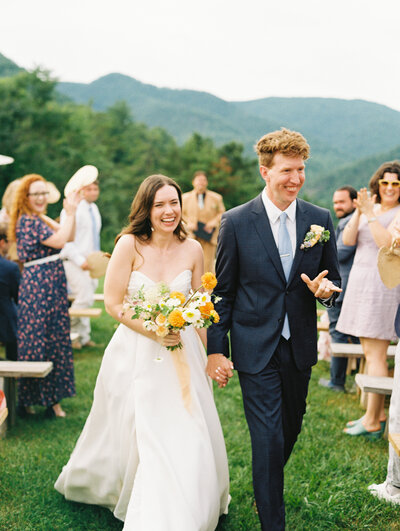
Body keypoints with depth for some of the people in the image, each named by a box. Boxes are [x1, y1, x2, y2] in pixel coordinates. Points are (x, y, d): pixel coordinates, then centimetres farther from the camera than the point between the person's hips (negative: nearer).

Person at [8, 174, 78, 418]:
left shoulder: (39, 219, 16)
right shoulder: (27, 221, -13)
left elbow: (69, 235, 15)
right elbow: (58, 241, -21)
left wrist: (71, 212, 3)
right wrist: (71, 213, -13)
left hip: (52, 284, 9)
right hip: (38, 285, -9)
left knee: (53, 339, 12)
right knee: (39, 340, -3)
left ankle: (49, 397, 21)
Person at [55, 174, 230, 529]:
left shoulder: (192, 249, -1)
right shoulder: (130, 244, -11)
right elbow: (113, 303, -11)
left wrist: (210, 353, 8)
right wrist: (155, 332, -19)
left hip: (182, 350, 3)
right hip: (136, 353, -2)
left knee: (188, 436, 5)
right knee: (136, 432, 8)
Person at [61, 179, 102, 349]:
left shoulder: (94, 209, 14)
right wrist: (80, 261, -21)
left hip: (90, 263, 8)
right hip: (75, 263, -8)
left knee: (86, 299, 9)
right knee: (85, 298, -13)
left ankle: (83, 336, 17)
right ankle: (69, 332, 5)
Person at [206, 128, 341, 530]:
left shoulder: (320, 220, 1)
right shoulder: (236, 222, -8)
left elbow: (332, 280, 10)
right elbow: (223, 292, -3)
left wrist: (326, 289, -14)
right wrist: (215, 350, -4)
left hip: (300, 346, 4)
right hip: (256, 349, -4)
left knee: (290, 430, 19)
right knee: (268, 437, -2)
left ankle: (267, 484, 47)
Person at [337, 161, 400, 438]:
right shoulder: (369, 209, 12)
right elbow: (348, 240, 1)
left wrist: (370, 213, -19)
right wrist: (359, 212, -12)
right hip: (362, 281, 7)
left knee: (375, 354, -6)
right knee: (370, 352, 12)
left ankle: (372, 422, 1)